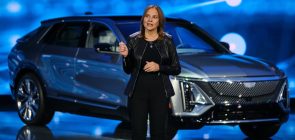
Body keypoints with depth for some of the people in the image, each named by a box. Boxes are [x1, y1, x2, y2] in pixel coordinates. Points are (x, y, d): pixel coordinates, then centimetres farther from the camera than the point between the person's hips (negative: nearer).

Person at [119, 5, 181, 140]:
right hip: (138, 92, 0)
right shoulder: (133, 40, 3)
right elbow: (128, 70, 4)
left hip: (160, 92, 0)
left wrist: (159, 67, -13)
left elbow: (176, 69, 3)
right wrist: (126, 56, -15)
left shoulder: (167, 41, 2)